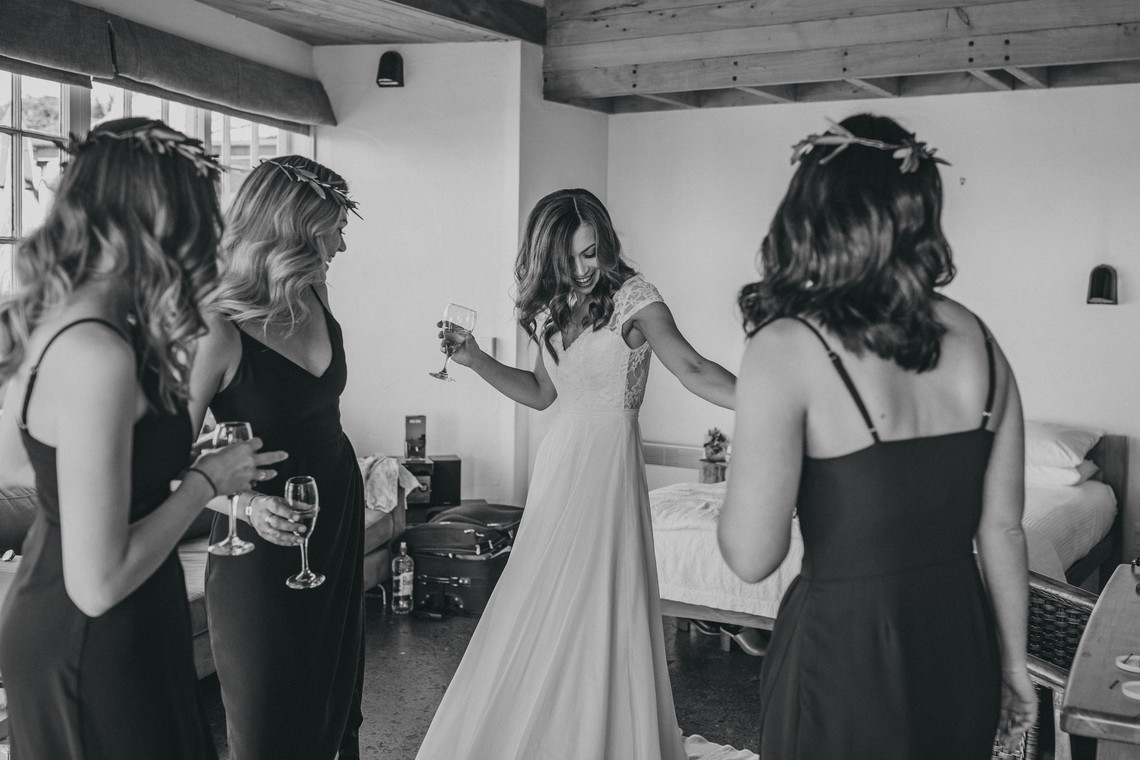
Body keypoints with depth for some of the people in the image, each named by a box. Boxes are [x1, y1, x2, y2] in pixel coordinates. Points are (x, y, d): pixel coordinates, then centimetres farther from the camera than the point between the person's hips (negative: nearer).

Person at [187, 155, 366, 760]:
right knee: (268, 705, 10)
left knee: (336, 670, 22)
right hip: (267, 530, -7)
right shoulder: (218, 331, -24)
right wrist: (245, 501, -31)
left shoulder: (316, 295, -3)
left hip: (338, 503, 7)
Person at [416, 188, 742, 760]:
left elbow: (691, 370, -19)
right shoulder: (551, 309, 10)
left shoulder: (632, 298, -9)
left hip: (609, 461, -6)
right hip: (560, 458, 6)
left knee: (596, 609, -2)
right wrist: (475, 360, 11)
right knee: (542, 610, 10)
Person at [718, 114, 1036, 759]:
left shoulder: (788, 348, -18)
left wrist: (737, 487, 2)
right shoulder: (977, 340, -2)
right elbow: (1003, 528, 4)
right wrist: (1012, 662, 16)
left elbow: (752, 556, -19)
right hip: (964, 645, 5)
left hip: (845, 653, -5)